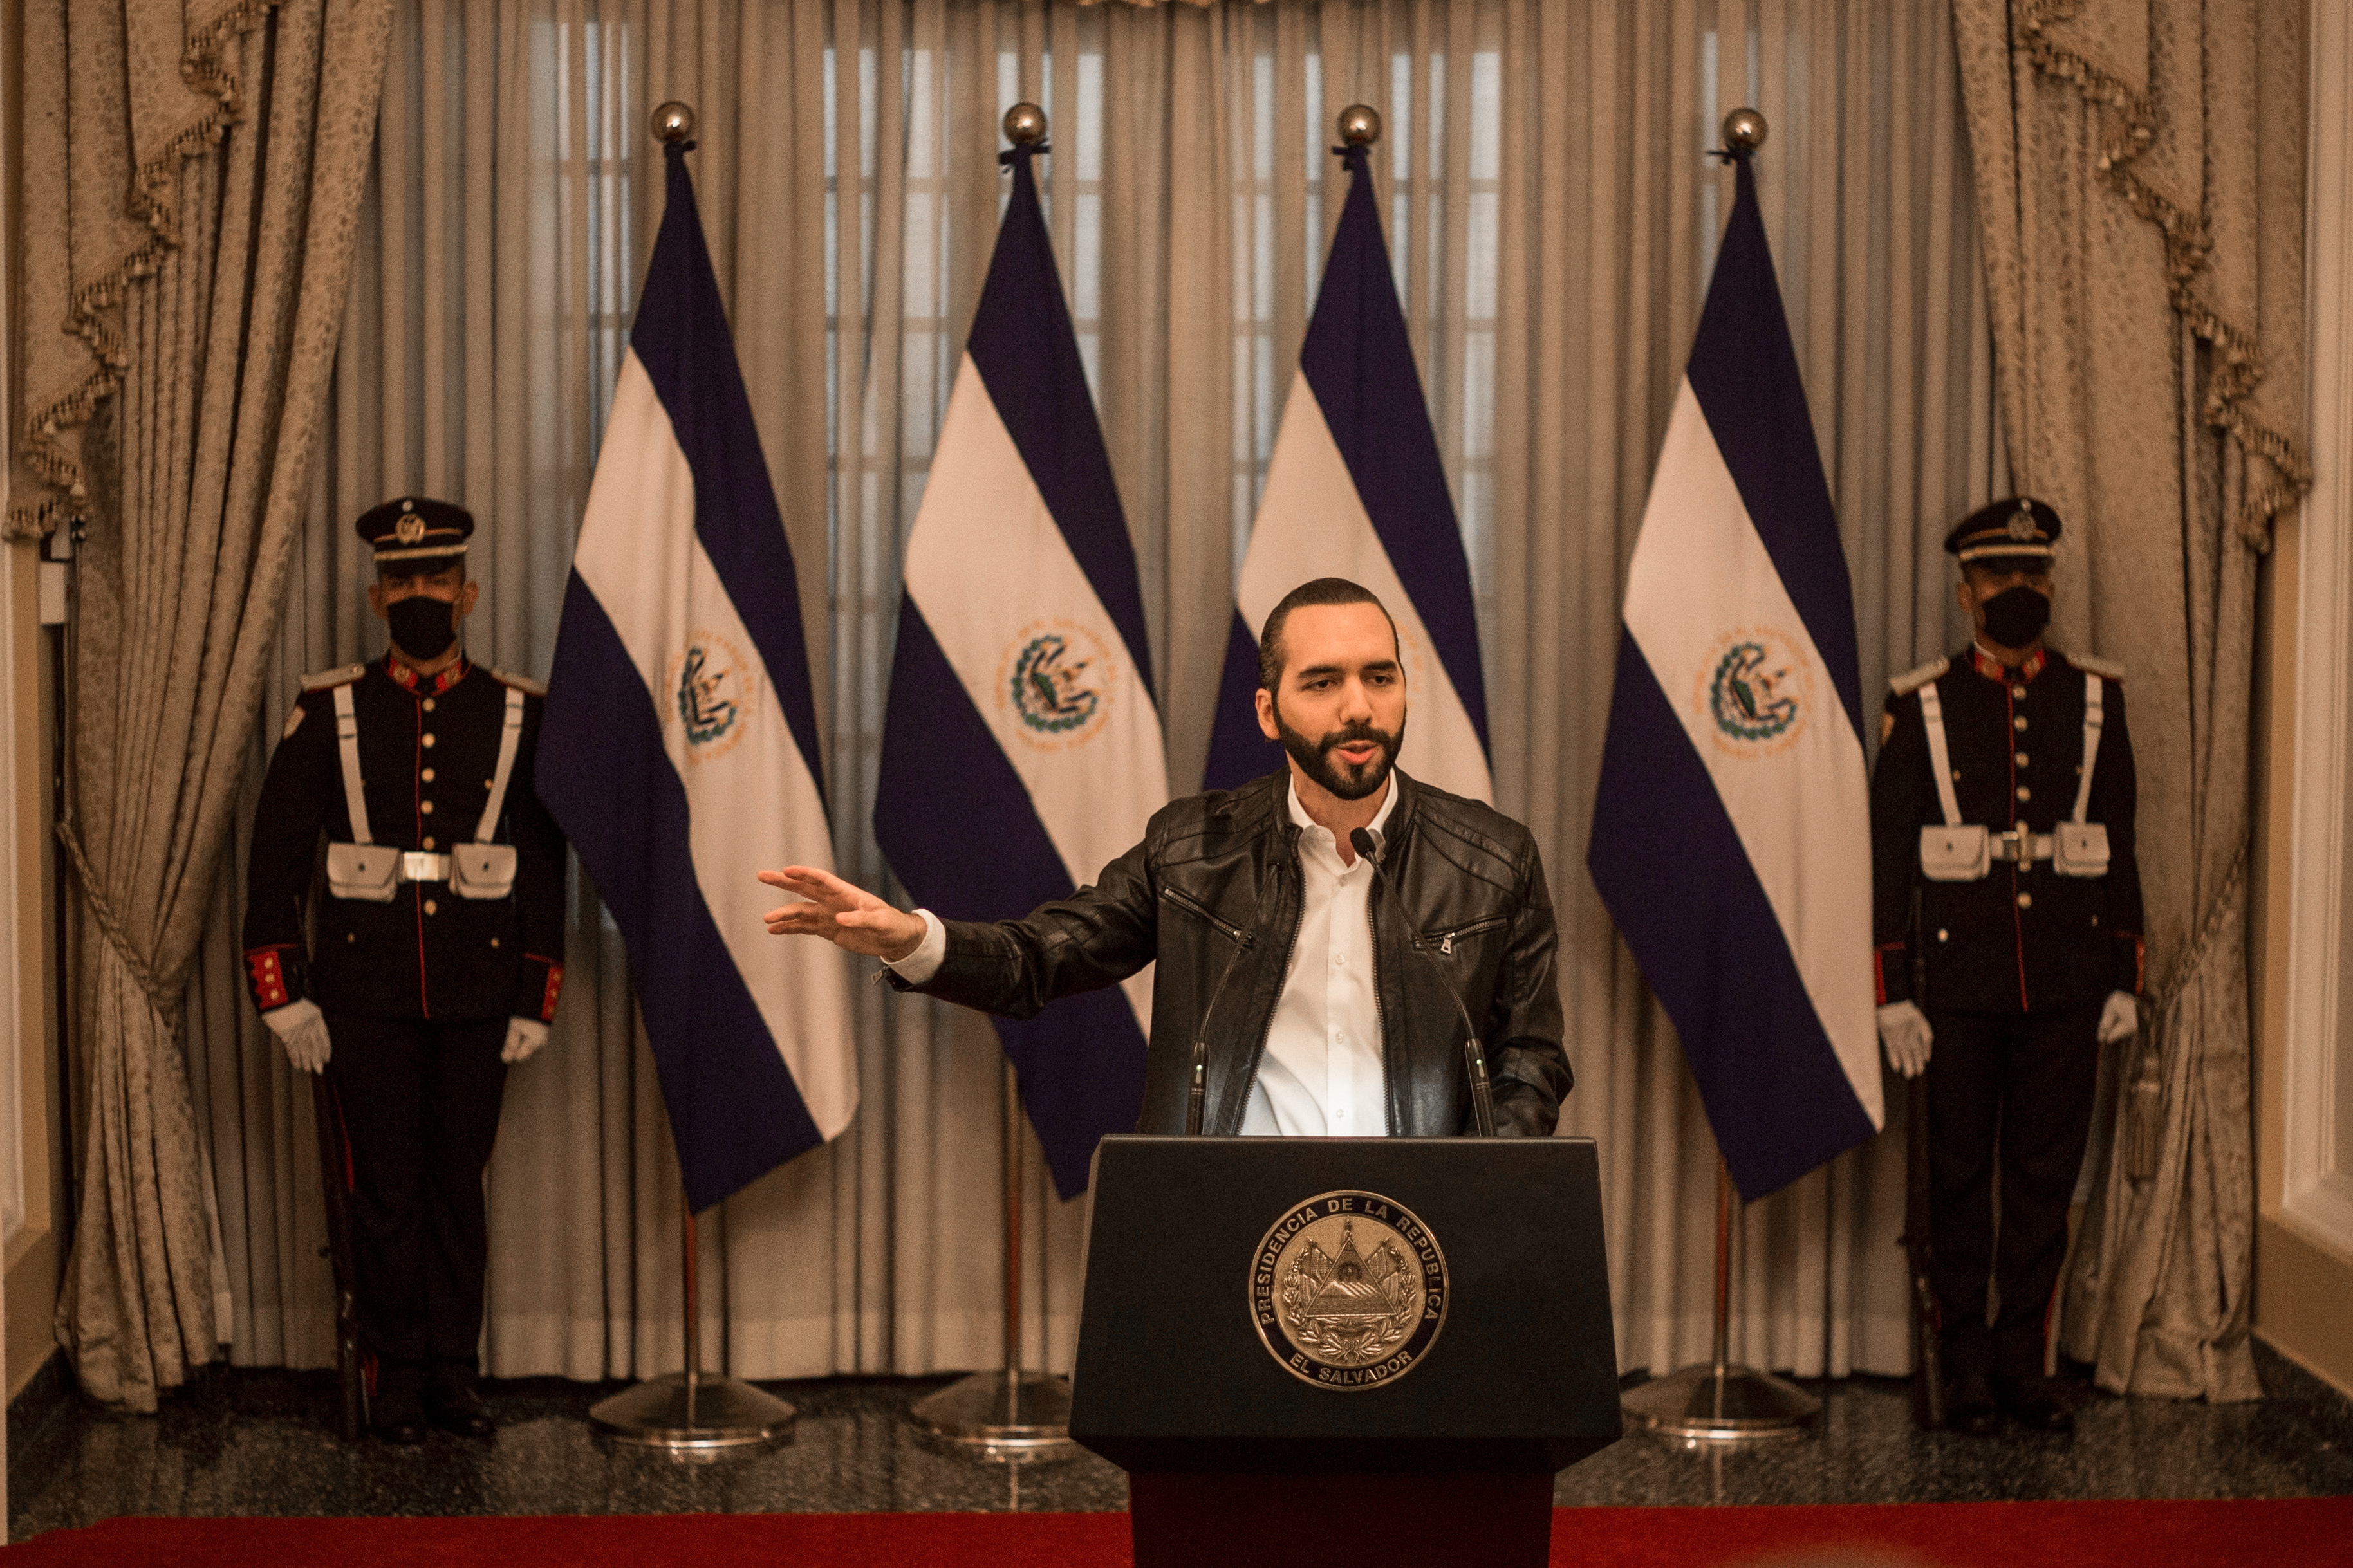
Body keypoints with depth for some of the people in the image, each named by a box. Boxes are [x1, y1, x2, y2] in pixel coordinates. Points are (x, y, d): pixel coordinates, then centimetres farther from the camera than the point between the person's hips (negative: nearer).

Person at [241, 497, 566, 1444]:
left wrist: (534, 1001, 1)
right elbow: (277, 854, 1)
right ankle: (399, 1374, 15)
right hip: (364, 993, -1)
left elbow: (544, 868, 4)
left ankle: (454, 1370, 17)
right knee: (387, 1186, 5)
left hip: (478, 997, 1)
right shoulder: (330, 711, 0)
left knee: (460, 1181, 8)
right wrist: (283, 993, -4)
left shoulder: (517, 715, 2)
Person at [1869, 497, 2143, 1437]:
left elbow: (2119, 844, 10)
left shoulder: (2095, 697, 7)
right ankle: (1968, 1368, 15)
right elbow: (1888, 853, 1)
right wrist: (1893, 990, -5)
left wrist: (2125, 978, 4)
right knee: (1960, 1176, 5)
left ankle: (2022, 1360, 16)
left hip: (2068, 985, 2)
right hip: (1959, 981, -1)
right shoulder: (1922, 705, 1)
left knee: (2046, 1177, 5)